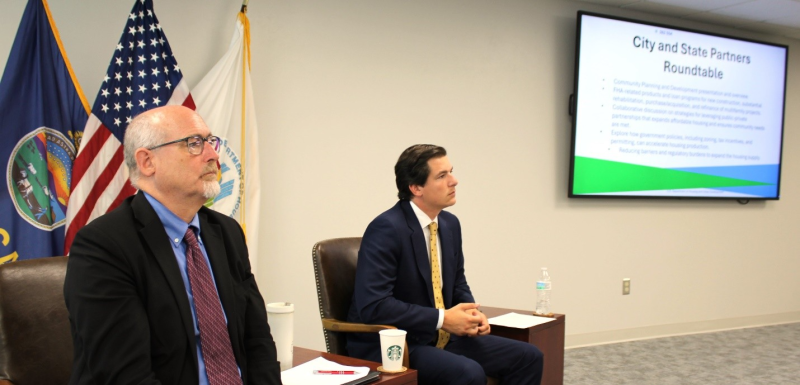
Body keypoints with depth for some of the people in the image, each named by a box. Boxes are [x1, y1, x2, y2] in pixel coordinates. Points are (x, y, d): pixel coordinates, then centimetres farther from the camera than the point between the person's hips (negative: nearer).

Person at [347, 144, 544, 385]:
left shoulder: (450, 224, 7)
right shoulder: (386, 228, -19)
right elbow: (373, 305, -27)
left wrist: (473, 313, -3)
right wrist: (442, 318, -23)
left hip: (440, 338, 8)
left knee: (528, 357, 0)